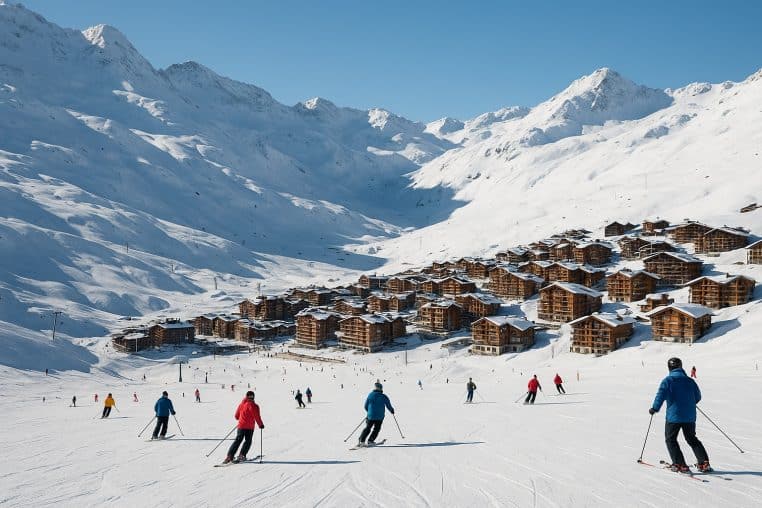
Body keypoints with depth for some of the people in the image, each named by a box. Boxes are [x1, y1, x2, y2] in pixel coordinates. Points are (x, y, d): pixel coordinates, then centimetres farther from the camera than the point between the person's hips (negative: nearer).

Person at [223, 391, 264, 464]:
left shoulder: (241, 404, 6)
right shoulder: (253, 406, -11)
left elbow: (237, 416, 16)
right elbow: (257, 417, -12)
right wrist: (261, 425, 1)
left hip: (241, 425, 4)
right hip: (250, 427, -4)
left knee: (238, 440, 8)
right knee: (248, 441, 11)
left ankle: (229, 456, -2)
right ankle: (242, 455, 1)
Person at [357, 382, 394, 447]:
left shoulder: (370, 395, -2)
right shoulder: (384, 397, -6)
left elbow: (365, 406, 5)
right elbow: (389, 406, 0)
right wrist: (392, 410, 22)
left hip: (370, 416, 1)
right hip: (380, 417, -1)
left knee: (367, 428, 12)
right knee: (376, 429, 14)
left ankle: (361, 441, 1)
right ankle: (370, 441, 5)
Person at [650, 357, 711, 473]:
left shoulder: (667, 381, -8)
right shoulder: (690, 381, 4)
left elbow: (661, 396, -16)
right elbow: (698, 397, 13)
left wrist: (654, 408, -4)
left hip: (673, 416, -4)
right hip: (690, 416, 4)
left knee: (670, 439, 10)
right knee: (692, 439, 20)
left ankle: (680, 465, 1)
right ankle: (704, 463, 12)